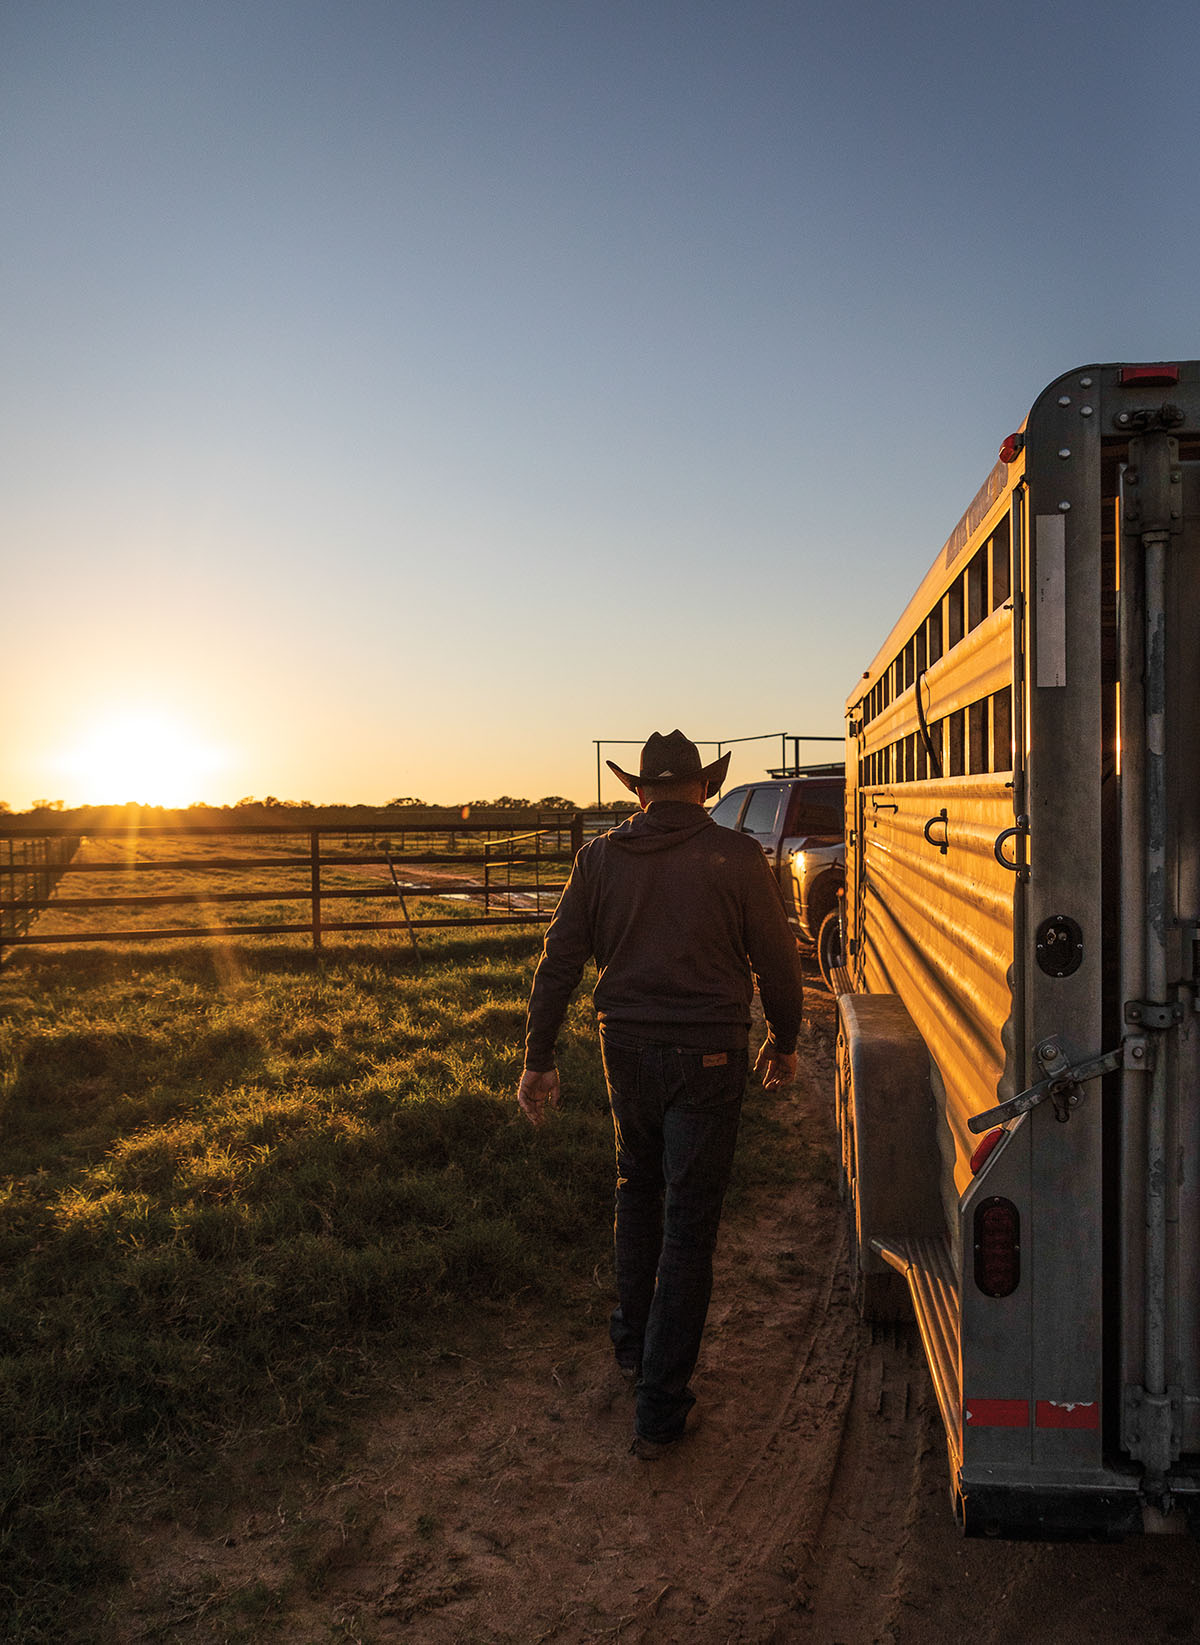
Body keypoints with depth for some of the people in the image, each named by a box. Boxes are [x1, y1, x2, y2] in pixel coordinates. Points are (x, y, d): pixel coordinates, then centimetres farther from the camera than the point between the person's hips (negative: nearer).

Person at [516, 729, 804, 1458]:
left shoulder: (600, 858, 2)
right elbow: (777, 960, -2)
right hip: (707, 1055, -3)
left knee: (638, 1191, 25)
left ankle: (634, 1344, 38)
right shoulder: (736, 857, -6)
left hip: (627, 1049, 4)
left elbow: (560, 962, 2)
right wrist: (784, 1043, 13)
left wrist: (539, 1060, 7)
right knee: (689, 1226, 3)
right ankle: (660, 1408, 7)